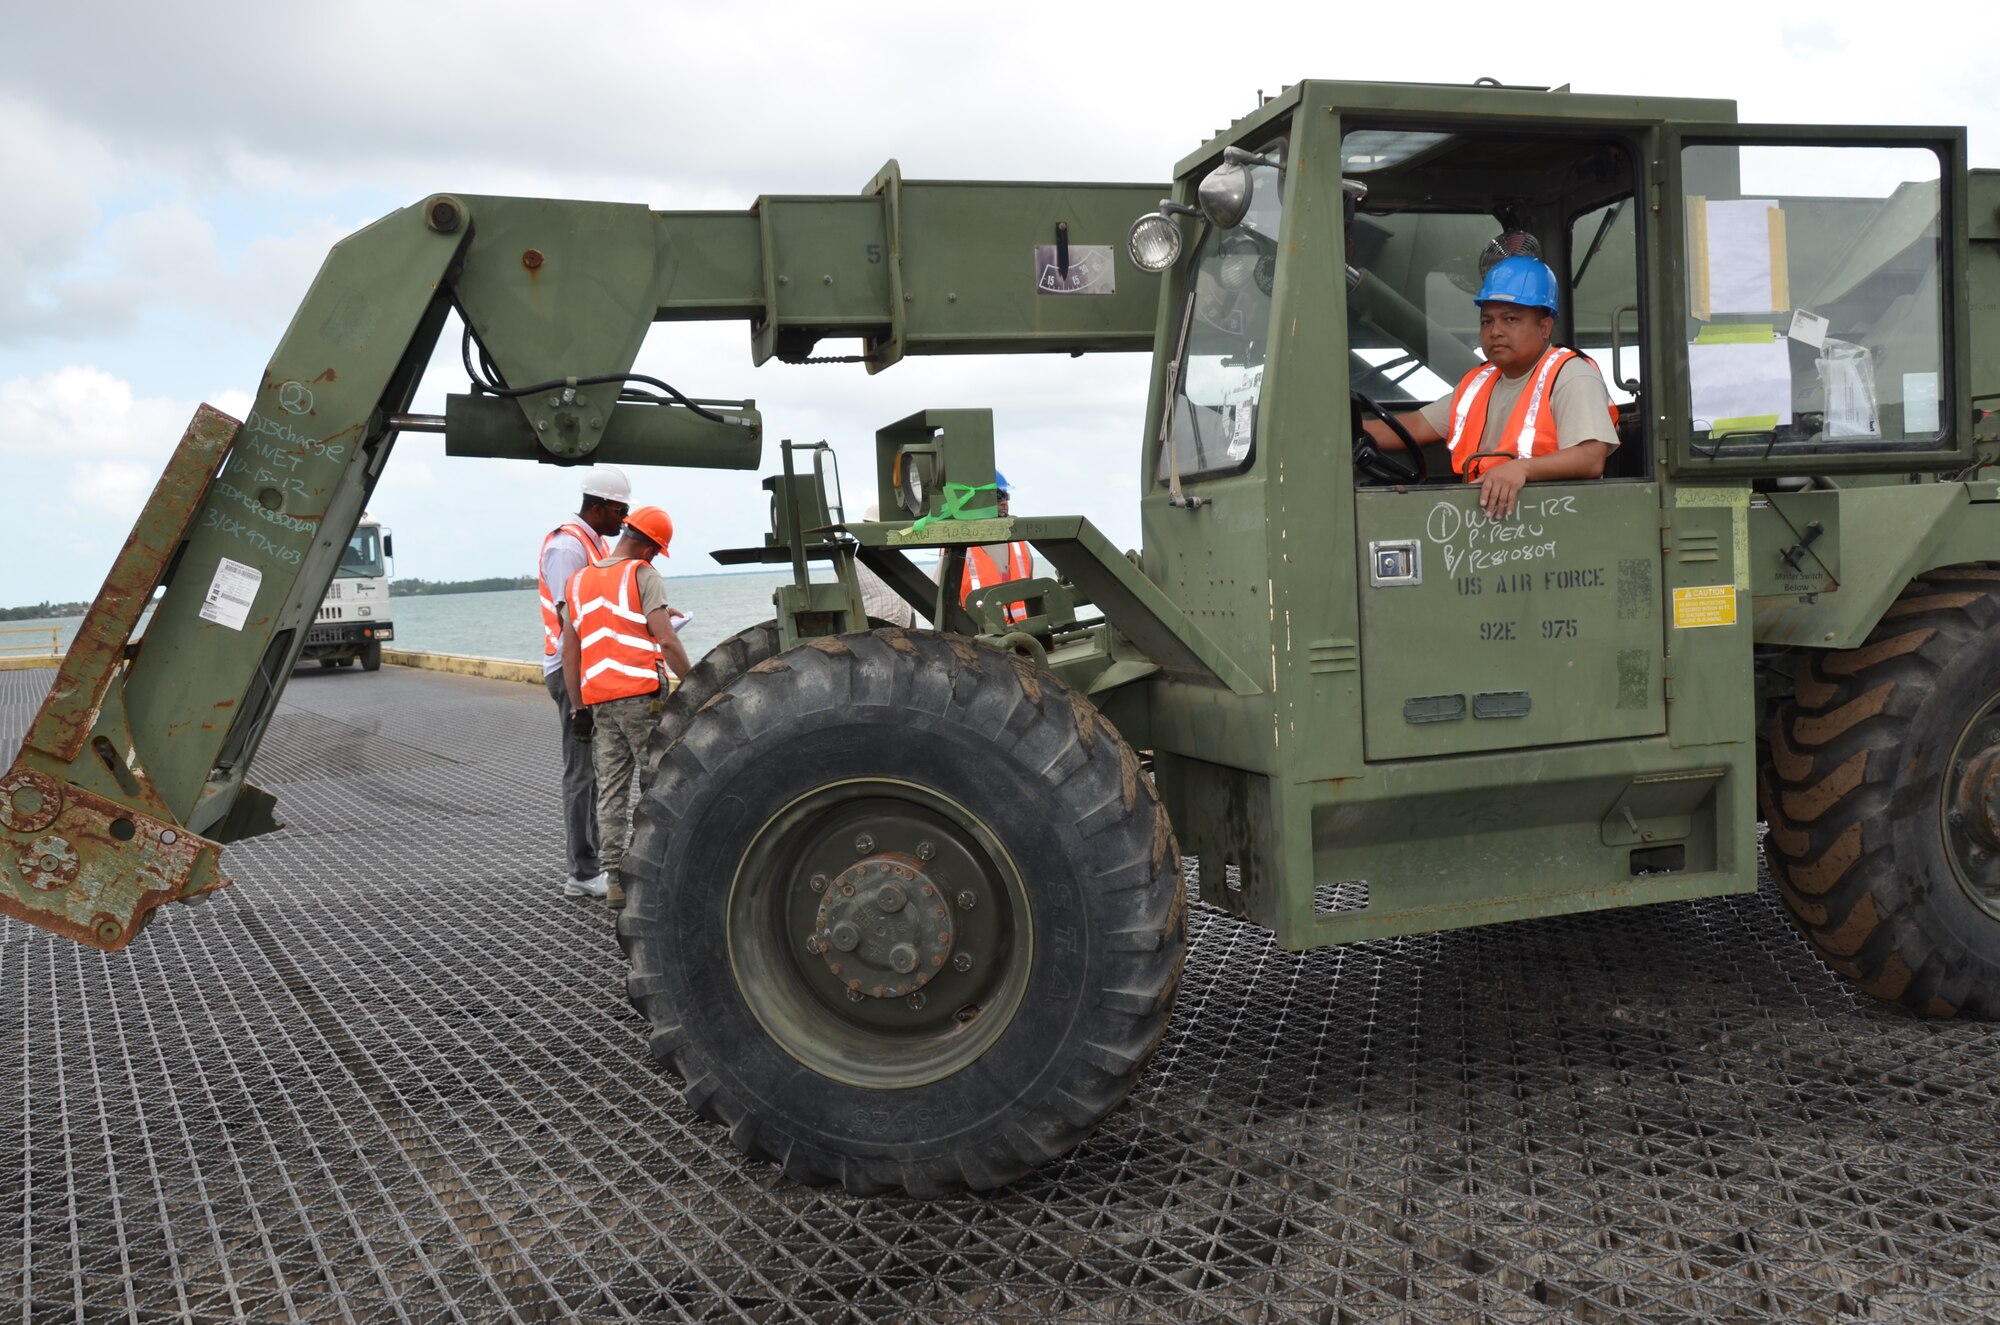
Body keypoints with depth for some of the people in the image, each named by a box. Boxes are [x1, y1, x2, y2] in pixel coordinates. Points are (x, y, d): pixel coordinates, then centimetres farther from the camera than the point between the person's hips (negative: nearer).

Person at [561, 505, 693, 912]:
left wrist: (577, 710, 15)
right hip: (641, 695, -6)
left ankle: (615, 879, 8)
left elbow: (570, 654, 13)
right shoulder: (644, 575, -4)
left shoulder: (577, 582, 15)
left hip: (598, 700, 6)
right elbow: (666, 640, -14)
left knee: (610, 791, 8)